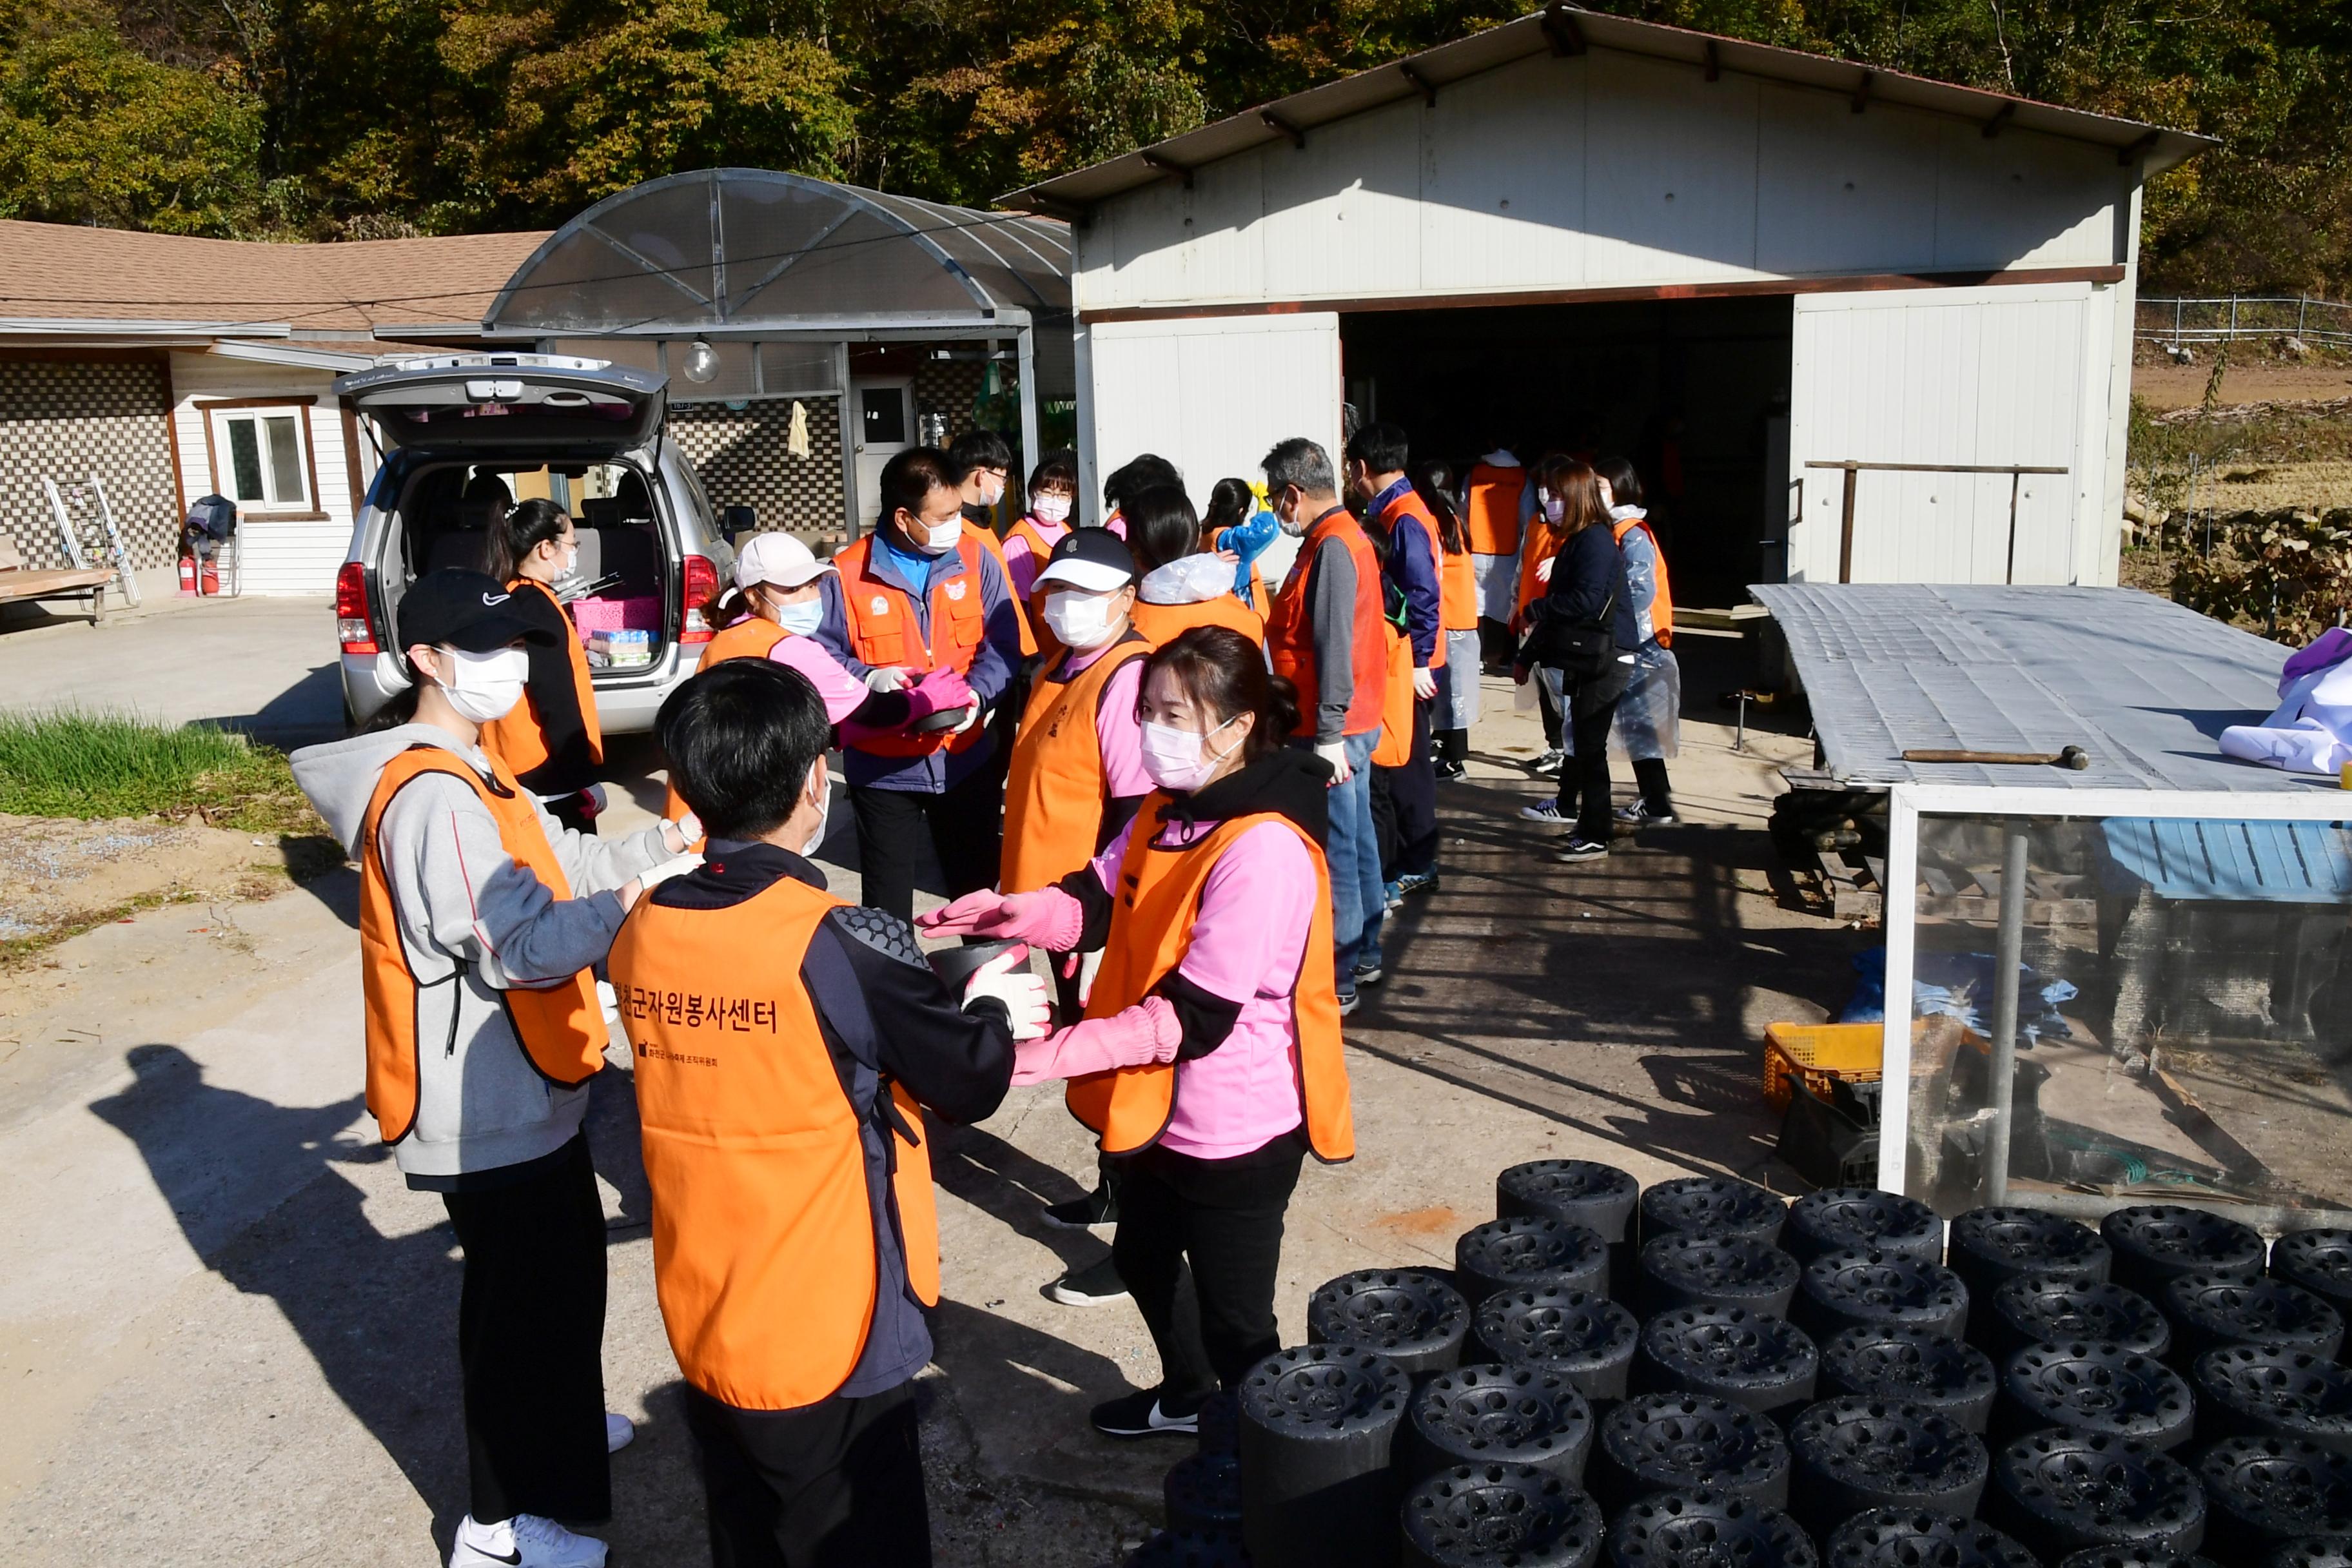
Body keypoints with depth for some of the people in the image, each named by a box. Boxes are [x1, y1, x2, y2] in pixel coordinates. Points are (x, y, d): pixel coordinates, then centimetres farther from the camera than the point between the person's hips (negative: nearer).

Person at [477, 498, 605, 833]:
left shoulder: (510, 599, 10)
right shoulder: (537, 605, -17)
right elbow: (557, 703, -20)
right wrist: (584, 778, -18)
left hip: (517, 765, 10)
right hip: (547, 768, -9)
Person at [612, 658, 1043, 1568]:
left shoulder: (643, 932, -6)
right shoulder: (841, 943, -23)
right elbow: (973, 1082, -12)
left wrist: (947, 1009, 15)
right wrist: (993, 1009, 10)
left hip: (701, 1330, 6)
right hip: (829, 1343, -5)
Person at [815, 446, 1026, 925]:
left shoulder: (973, 559, -2)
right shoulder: (847, 574, -10)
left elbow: (1003, 643, -2)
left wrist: (977, 693, -20)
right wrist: (868, 679, -24)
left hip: (965, 757, 2)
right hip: (882, 765, -2)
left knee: (979, 884, 17)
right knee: (886, 902, 12)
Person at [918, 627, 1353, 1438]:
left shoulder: (1263, 850, -27)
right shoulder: (1170, 808, 1)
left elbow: (1195, 1017, -29)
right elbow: (1100, 901, 2)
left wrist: (1052, 1054, -32)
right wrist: (1014, 911, -19)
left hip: (1235, 1125, -10)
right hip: (1160, 1104, 10)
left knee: (1233, 1317, 7)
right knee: (1143, 1256, 30)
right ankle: (1186, 1395, 56)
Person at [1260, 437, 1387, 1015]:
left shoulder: (1332, 547, -18)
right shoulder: (1342, 538, 13)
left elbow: (1334, 646, -24)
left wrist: (1328, 734, -25)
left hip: (1332, 730, -10)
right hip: (1353, 725, 10)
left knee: (1334, 850, -5)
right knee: (1355, 837, 18)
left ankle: (1336, 979, 1)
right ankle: (1363, 949, 31)